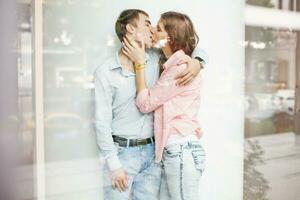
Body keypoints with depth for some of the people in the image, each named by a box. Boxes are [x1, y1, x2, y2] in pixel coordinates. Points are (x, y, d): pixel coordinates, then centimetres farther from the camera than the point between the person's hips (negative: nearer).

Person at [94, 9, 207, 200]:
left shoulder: (155, 59, 4)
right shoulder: (105, 72, -8)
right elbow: (102, 122, -9)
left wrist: (197, 62, -9)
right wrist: (114, 165, -12)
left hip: (152, 150, 4)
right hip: (122, 152, -3)